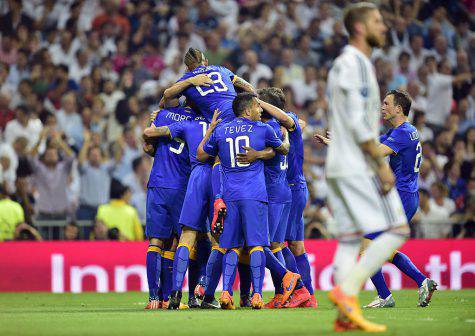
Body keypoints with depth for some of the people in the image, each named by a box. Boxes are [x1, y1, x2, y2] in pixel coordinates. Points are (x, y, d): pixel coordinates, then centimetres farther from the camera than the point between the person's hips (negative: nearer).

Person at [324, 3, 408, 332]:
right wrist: (381, 164, -18)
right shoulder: (355, 64, -12)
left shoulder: (343, 64, 20)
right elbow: (357, 122, -20)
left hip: (340, 167, 10)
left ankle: (346, 315, 1)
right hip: (360, 166, -10)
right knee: (396, 231, -8)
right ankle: (347, 289, -13)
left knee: (350, 240, 5)